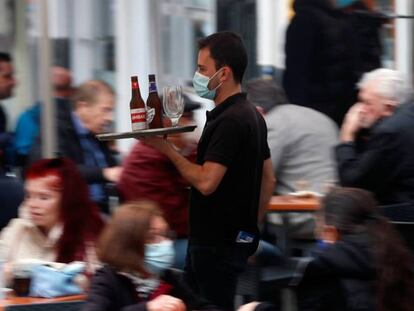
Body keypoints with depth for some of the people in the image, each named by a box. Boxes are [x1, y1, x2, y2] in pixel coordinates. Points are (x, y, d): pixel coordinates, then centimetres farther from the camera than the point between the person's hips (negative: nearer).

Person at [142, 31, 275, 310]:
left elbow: (206, 182, -25)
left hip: (218, 245, -10)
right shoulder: (251, 115, 13)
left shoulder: (229, 121, -19)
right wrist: (249, 226, 23)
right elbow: (268, 180, 19)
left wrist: (167, 149, -14)